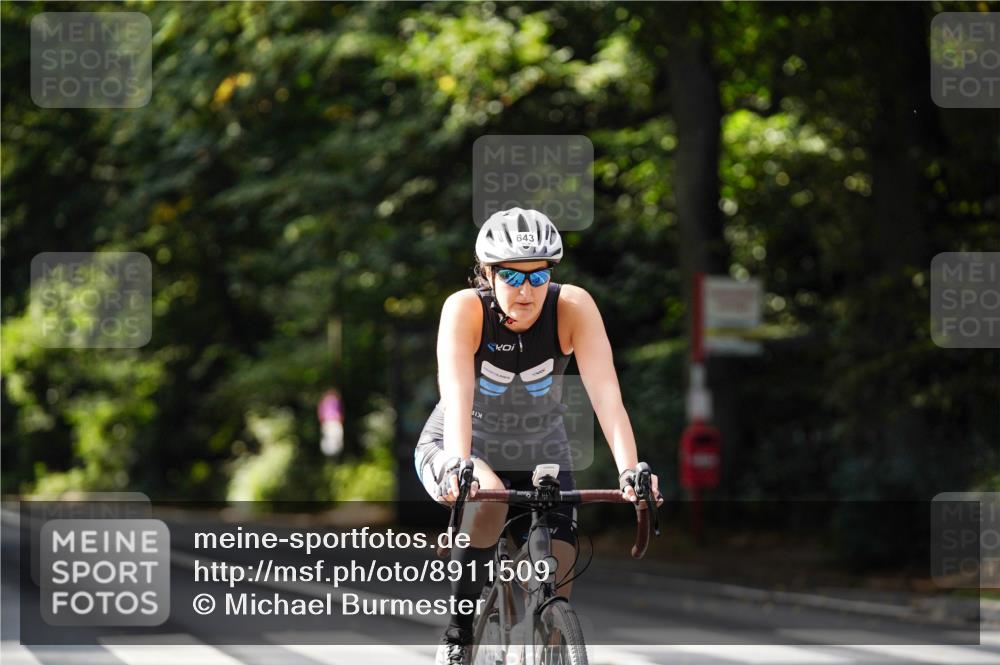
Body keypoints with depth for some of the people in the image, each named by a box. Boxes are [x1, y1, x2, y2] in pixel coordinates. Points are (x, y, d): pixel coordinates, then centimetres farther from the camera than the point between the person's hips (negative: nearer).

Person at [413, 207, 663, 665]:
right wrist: (458, 465, -56)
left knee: (554, 595, -11)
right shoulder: (465, 308, -26)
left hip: (540, 457, 2)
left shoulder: (573, 307, -23)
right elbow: (456, 393, -39)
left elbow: (606, 394, -32)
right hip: (463, 451, -2)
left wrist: (629, 471, -46)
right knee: (487, 501, -36)